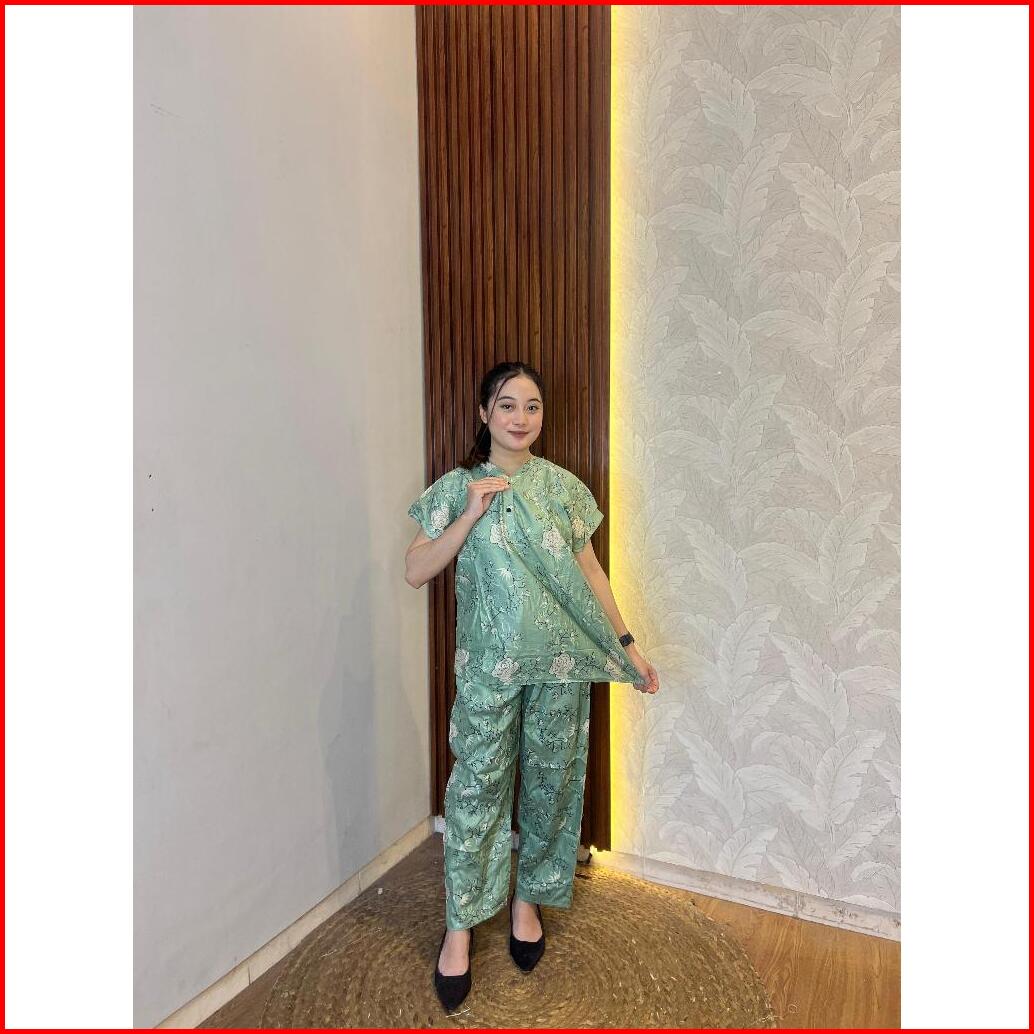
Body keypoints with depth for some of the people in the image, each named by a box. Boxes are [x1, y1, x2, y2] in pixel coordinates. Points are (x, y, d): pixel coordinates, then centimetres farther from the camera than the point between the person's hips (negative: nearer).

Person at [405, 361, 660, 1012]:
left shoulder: (564, 487, 4)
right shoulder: (456, 488, 0)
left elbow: (589, 570, 8)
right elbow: (416, 571, -4)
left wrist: (627, 644, 5)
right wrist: (472, 513, -14)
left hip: (561, 662, 2)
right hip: (489, 661, -2)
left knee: (550, 781, 12)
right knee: (478, 784, 4)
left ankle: (528, 898, 35)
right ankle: (461, 923, 23)